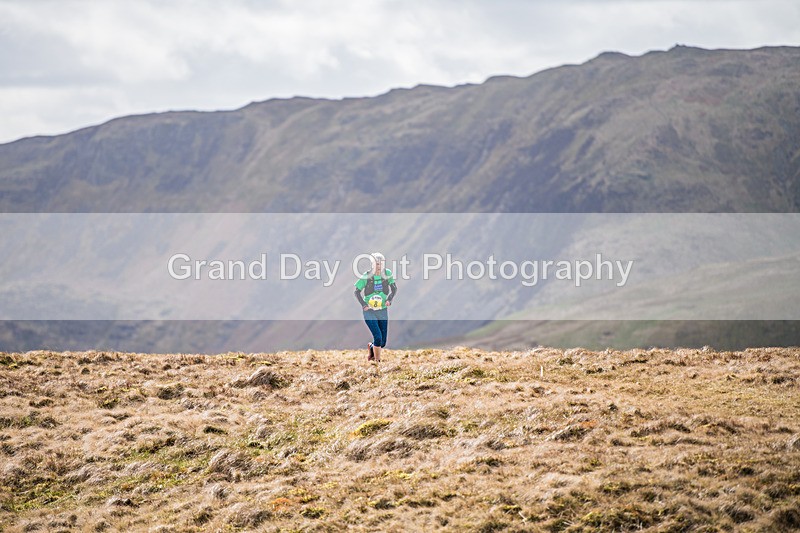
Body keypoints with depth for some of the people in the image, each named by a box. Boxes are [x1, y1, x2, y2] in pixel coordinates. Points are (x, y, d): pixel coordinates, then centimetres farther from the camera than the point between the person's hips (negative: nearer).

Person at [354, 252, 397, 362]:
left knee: (383, 341, 5)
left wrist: (389, 299, -6)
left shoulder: (387, 274, -4)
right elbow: (357, 292, 1)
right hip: (369, 311, -3)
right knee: (378, 337, -17)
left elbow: (394, 288, 10)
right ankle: (377, 361, 0)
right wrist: (363, 305, -10)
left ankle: (371, 347, 38)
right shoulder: (366, 276, -10)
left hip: (383, 311, 3)